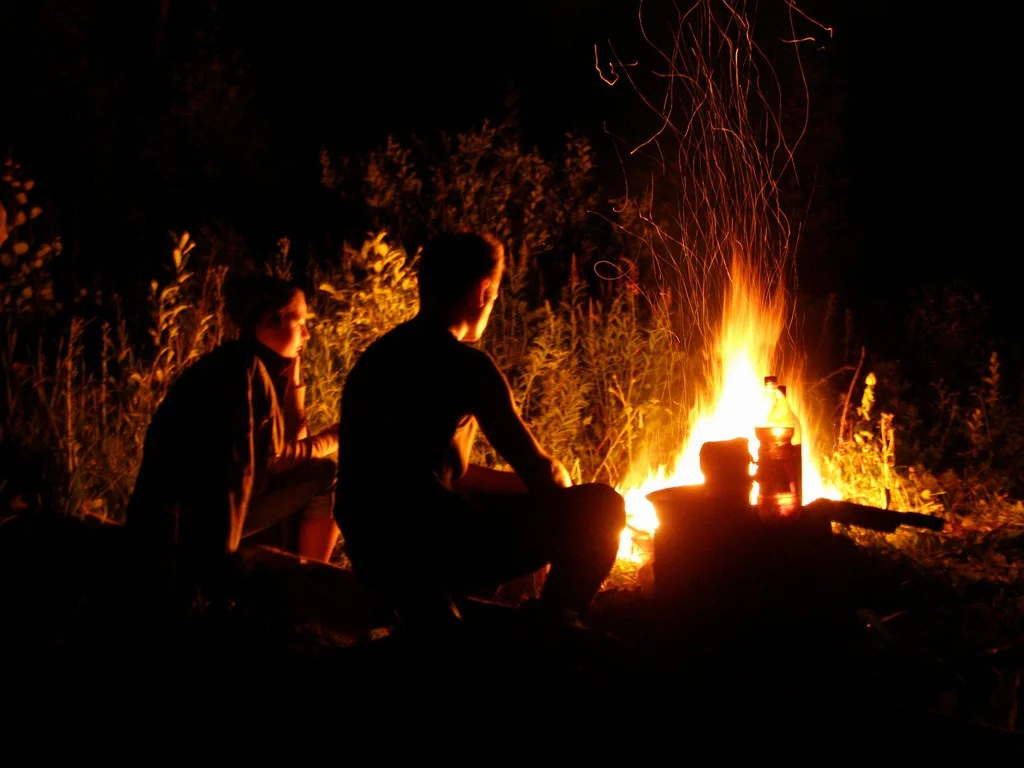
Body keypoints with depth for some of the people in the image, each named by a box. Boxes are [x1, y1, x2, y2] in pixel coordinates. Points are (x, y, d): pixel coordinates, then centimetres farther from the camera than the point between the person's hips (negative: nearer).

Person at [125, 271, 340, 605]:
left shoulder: (265, 368, 10)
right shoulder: (242, 368, -17)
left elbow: (289, 443, 4)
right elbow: (268, 456, -19)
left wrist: (292, 366, 3)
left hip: (221, 507, 10)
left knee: (327, 474, 8)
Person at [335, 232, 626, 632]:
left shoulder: (377, 357, 15)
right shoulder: (465, 363, -10)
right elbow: (538, 471, -4)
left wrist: (531, 485, 24)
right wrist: (560, 481, 19)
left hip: (374, 552, 9)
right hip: (424, 545, -9)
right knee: (599, 507, -4)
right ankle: (554, 632, 11)